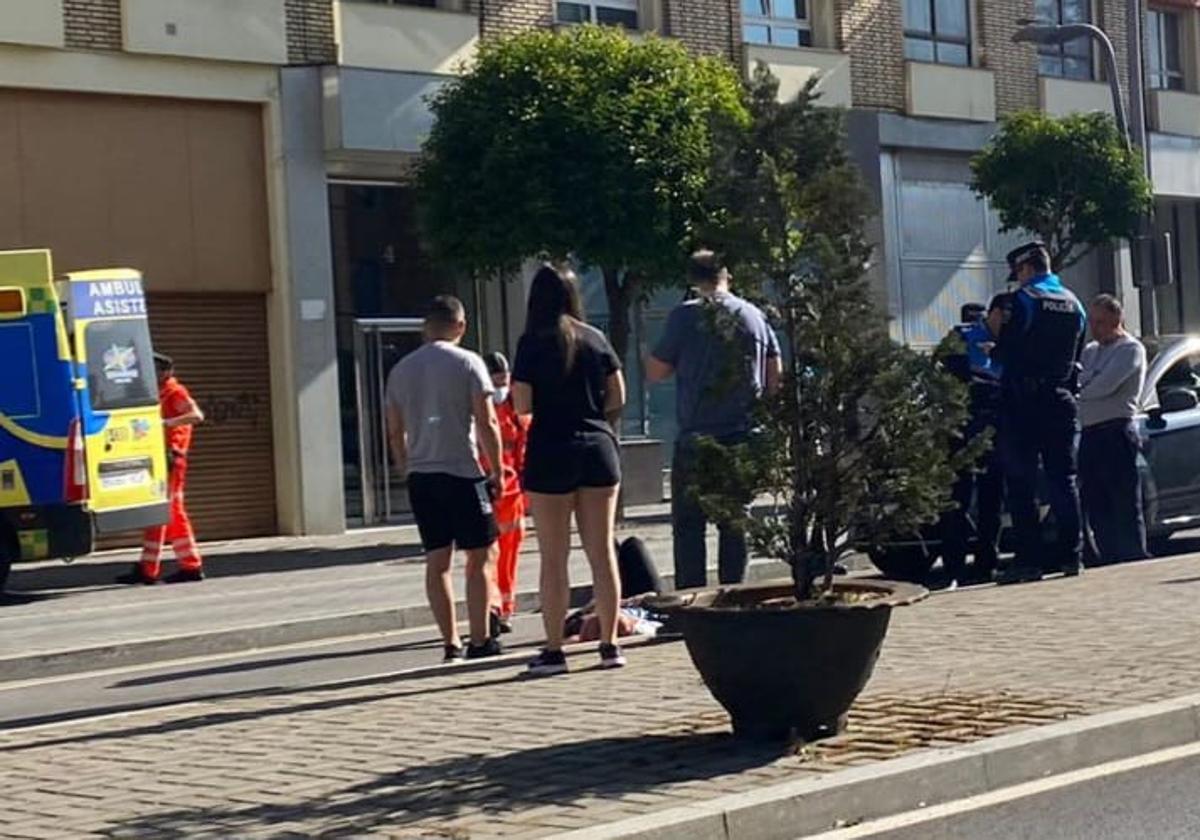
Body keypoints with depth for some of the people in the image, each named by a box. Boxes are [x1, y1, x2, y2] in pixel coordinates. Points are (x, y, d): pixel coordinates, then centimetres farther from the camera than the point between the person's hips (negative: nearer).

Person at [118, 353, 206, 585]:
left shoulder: (175, 392, -8)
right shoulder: (160, 394, 20)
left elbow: (197, 415, -22)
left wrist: (167, 423, -31)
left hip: (169, 458, -10)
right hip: (160, 459, 10)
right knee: (175, 514, 9)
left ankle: (147, 569, -8)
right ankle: (192, 566, 11)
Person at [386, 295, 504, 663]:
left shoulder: (401, 370, 10)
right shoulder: (467, 363, -5)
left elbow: (395, 432, 12)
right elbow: (487, 422, -9)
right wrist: (497, 470, -2)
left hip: (420, 476, 5)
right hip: (462, 472, -5)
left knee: (437, 560, 8)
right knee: (478, 556, 3)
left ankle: (451, 642, 9)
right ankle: (479, 640, 1)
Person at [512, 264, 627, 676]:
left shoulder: (533, 342, -6)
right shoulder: (596, 339, 5)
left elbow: (522, 406, -10)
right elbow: (618, 399, 5)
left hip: (550, 453, -3)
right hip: (598, 449, 4)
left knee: (554, 557, 1)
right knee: (602, 551, 8)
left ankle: (554, 650, 2)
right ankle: (610, 645, 10)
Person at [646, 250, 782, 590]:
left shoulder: (686, 316, -7)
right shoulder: (755, 316, 7)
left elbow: (655, 372, -4)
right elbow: (775, 376, 10)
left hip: (697, 438, -4)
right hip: (743, 439, 4)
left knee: (688, 524, 1)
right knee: (734, 523, 11)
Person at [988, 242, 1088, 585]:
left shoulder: (1022, 301, -9)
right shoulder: (1074, 304, 12)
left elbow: (1007, 353, -13)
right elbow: (1075, 355, 16)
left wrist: (997, 330, 5)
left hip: (1023, 403, -6)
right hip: (1062, 401, 6)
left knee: (1021, 484, -2)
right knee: (1063, 479, 10)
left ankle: (1029, 559, -5)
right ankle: (1071, 554, 7)